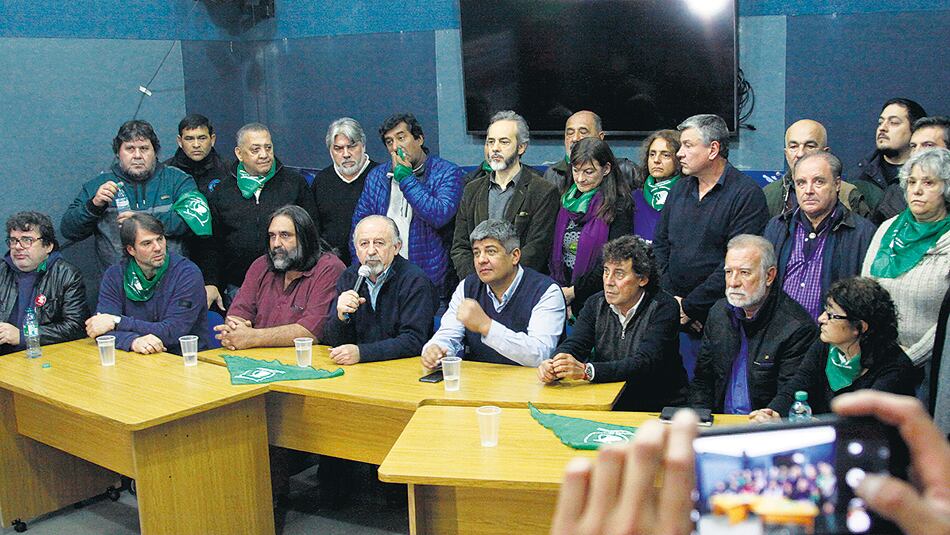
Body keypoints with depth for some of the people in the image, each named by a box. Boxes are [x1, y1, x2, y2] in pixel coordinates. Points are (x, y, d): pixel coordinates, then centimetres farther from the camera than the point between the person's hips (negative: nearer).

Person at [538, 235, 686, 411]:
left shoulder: (664, 307, -12)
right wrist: (552, 367, -29)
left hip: (659, 408, -5)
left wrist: (585, 370, -35)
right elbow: (573, 345, -4)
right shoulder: (596, 304, 5)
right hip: (607, 404, 5)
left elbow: (645, 363, -24)